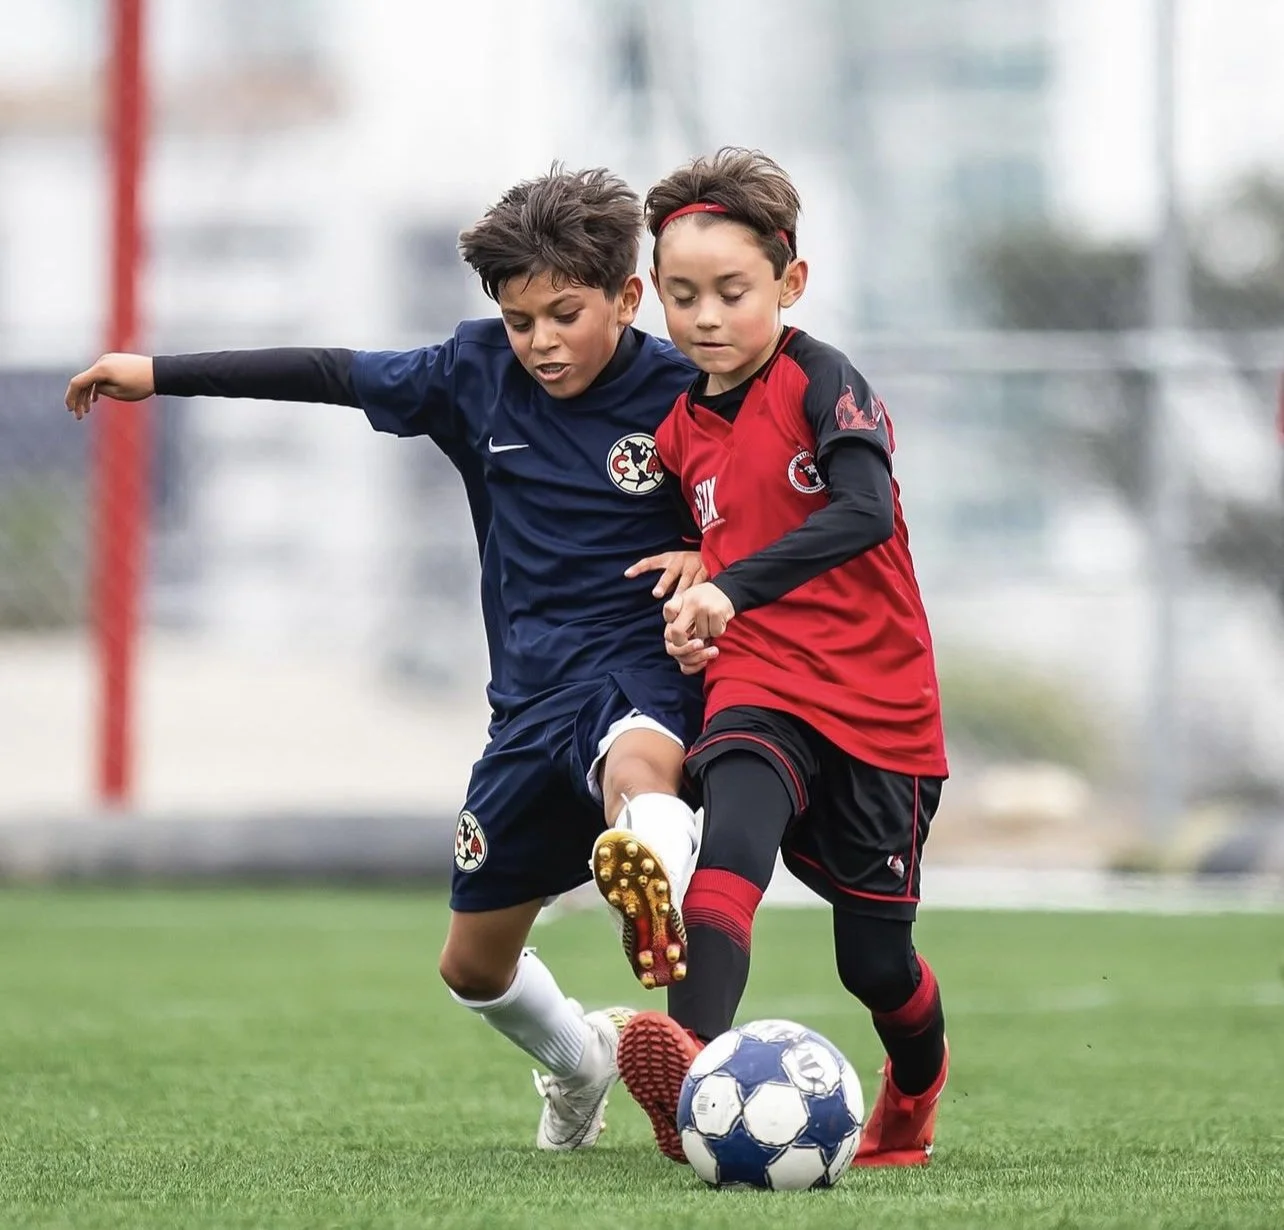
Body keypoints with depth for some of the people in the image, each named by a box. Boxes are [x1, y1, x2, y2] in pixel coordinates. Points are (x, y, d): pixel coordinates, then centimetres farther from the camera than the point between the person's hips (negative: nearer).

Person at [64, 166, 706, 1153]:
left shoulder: (686, 396, -12)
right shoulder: (477, 371, 0)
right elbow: (333, 375, 9)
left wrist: (714, 558, -19)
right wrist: (160, 374, 11)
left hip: (640, 671, -6)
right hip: (531, 693, 6)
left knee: (638, 763, -45)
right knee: (474, 966, 16)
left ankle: (658, 910, -77)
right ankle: (580, 1059, 47)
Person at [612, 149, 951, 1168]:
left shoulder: (821, 381, -9)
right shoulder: (681, 432, 9)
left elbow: (864, 512, -26)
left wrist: (733, 589, -35)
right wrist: (694, 623, 10)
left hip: (878, 704, -3)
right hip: (758, 692, 3)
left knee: (875, 959, 6)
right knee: (732, 842, -31)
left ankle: (916, 1093, 41)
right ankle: (694, 1063, -53)